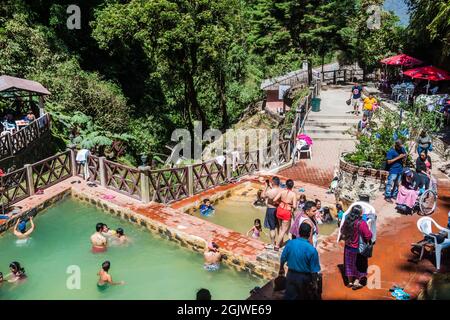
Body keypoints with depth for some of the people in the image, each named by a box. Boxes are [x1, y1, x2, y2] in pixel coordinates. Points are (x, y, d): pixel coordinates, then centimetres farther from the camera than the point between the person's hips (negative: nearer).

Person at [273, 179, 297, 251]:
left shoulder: (282, 191, -6)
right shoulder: (293, 194, -14)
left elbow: (274, 200, -10)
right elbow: (294, 206, -19)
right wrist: (291, 205, 4)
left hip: (280, 210, 4)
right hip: (287, 212, -4)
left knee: (281, 227, 25)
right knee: (284, 230, 8)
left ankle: (280, 242, 36)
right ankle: (277, 245, 7)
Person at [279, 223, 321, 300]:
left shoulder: (290, 243, -14)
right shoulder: (312, 250, -23)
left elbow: (283, 258, -1)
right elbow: (314, 270, -16)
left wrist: (281, 268, 17)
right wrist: (315, 282, -1)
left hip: (291, 275, 2)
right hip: (304, 277, -2)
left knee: (289, 296, 13)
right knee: (304, 296, 23)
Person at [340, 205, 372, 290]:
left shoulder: (347, 221, -9)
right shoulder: (361, 223, -26)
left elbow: (343, 232, 5)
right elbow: (368, 236, -21)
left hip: (348, 247, 5)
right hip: (359, 248, -5)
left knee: (349, 264, 20)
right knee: (360, 265, 17)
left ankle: (350, 282, 32)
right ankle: (356, 282, 17)